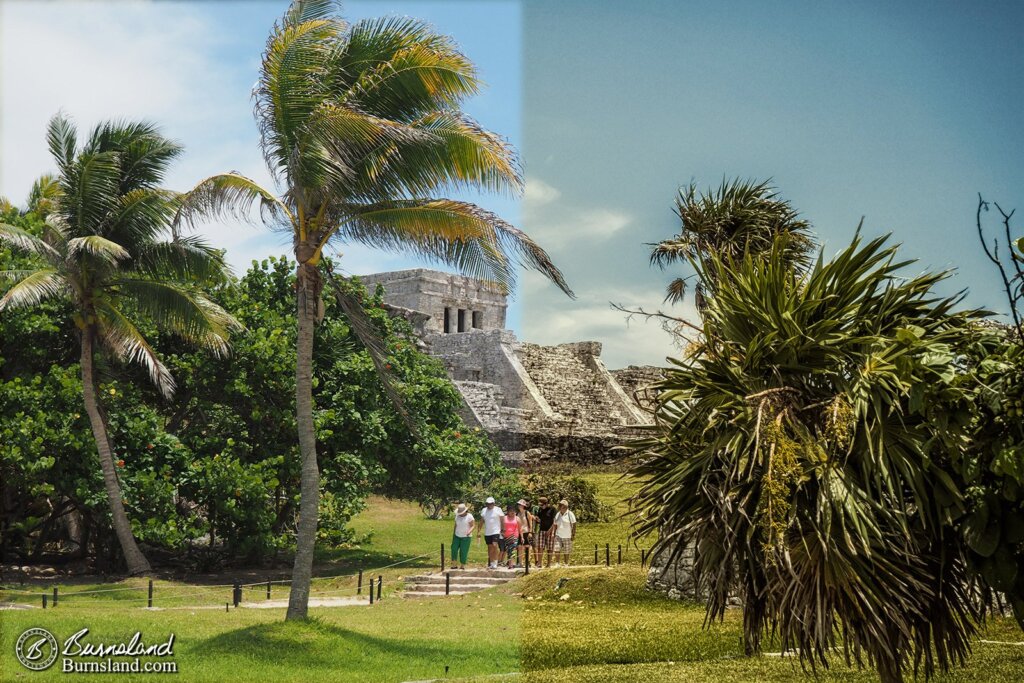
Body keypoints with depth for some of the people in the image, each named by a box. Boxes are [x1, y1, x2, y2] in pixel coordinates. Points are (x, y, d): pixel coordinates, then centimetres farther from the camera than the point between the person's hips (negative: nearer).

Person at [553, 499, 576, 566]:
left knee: (566, 551, 3)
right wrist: (554, 535, 11)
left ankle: (566, 564, 16)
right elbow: (555, 525, 15)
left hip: (567, 536, -4)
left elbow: (574, 525, -5)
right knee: (557, 549, -9)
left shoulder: (569, 514, -6)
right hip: (558, 535, 4)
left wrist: (573, 535, -10)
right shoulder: (558, 515, 9)